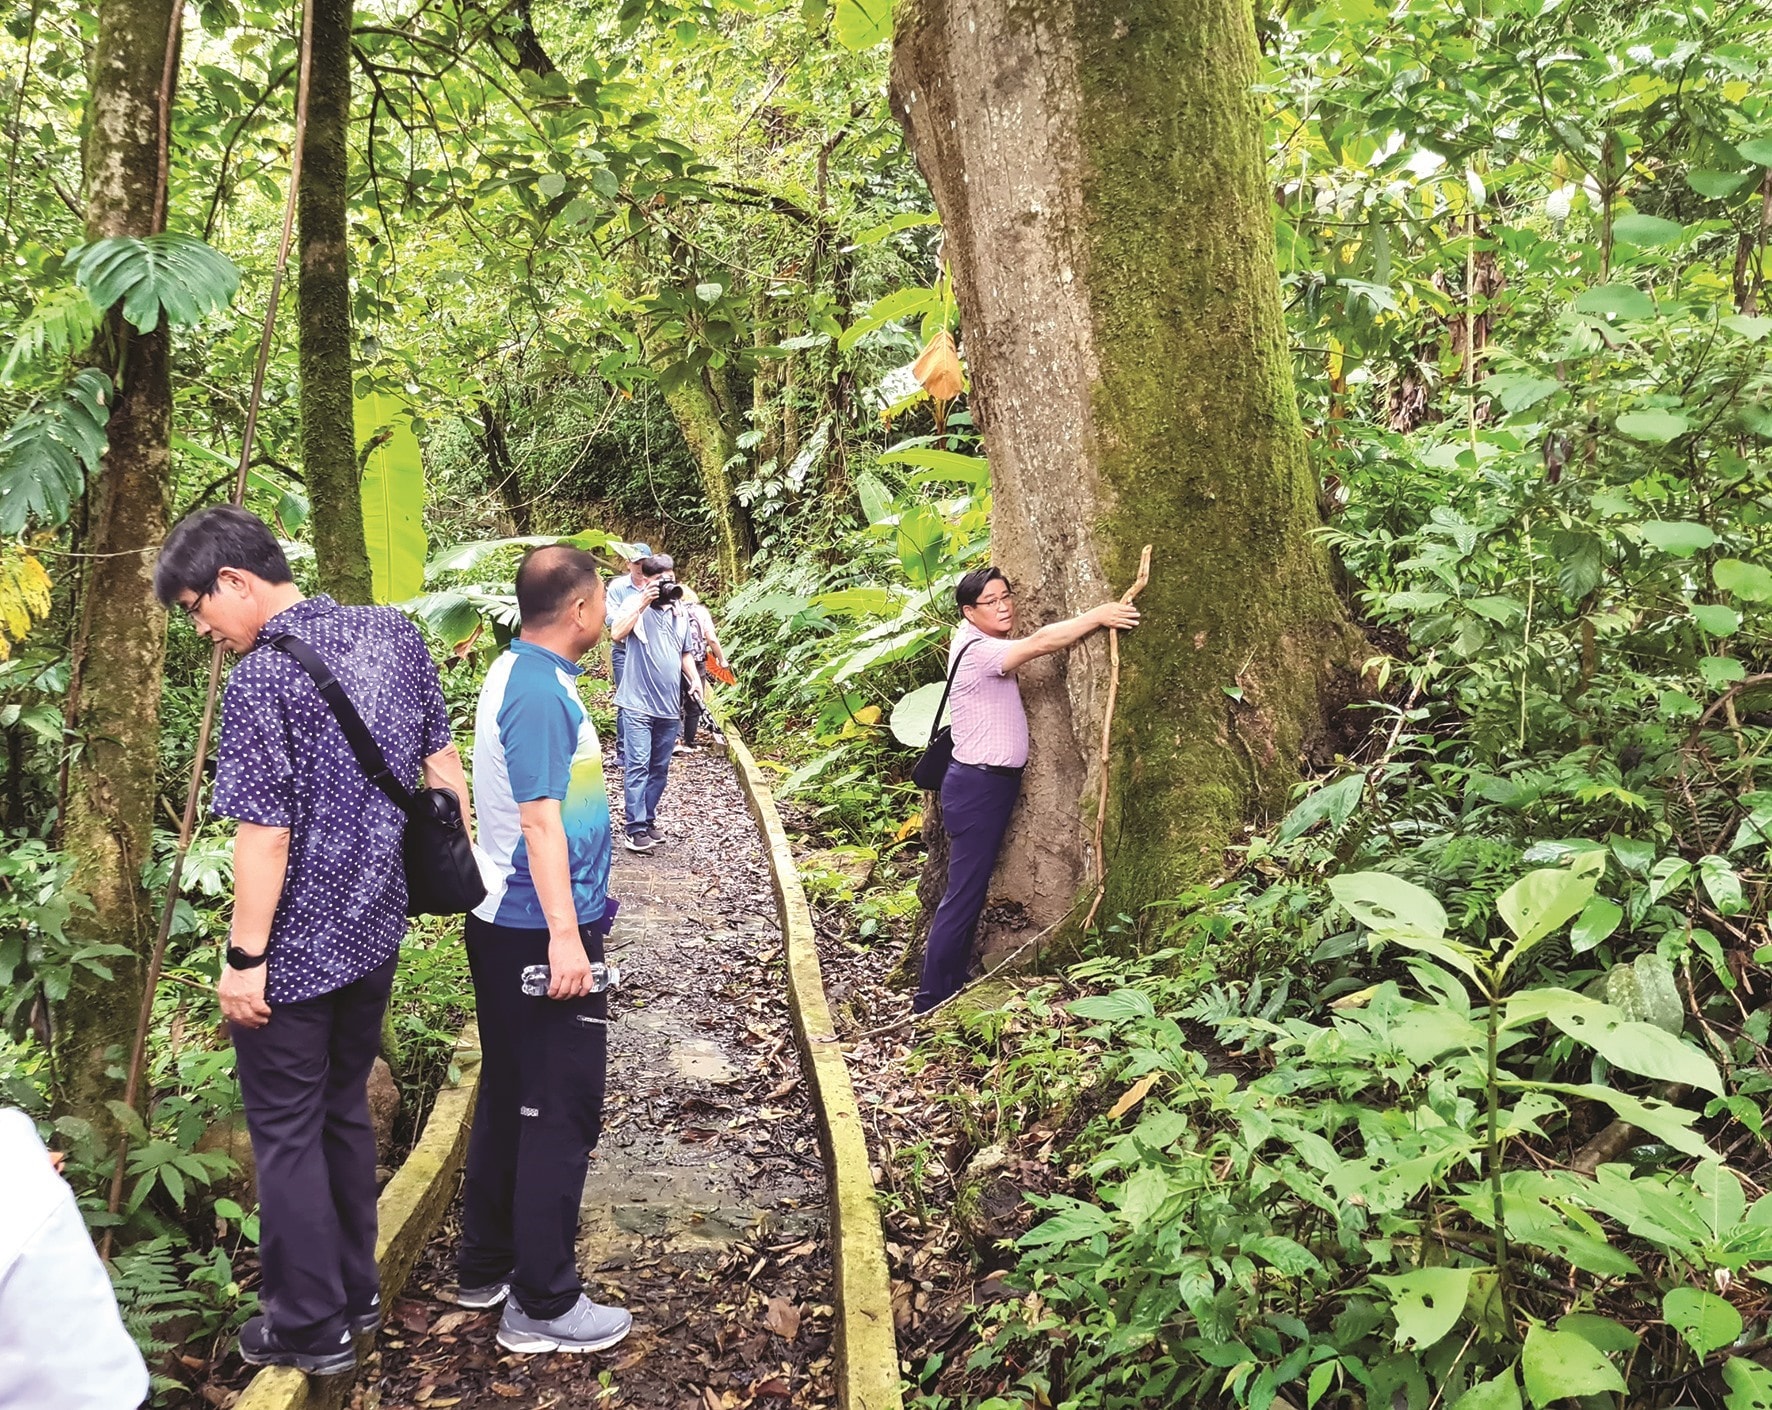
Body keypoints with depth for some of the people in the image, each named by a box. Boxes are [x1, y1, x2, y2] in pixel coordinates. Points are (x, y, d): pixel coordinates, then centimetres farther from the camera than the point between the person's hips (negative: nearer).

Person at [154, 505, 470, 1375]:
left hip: (297, 950, -7)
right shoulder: (391, 633, 0)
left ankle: (310, 1329, 22)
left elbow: (265, 835, -21)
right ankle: (356, 1292, 35)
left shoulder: (260, 681, -20)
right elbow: (443, 762, 6)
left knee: (287, 1132, 9)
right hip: (377, 928, 7)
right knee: (347, 1108, 22)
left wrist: (245, 959, -13)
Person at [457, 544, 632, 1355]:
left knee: (510, 1099, 18)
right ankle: (542, 1304, 6)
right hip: (541, 932, -10)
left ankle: (486, 1266, 30)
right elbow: (539, 817, -24)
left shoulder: (518, 674, 12)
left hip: (504, 924, 10)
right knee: (563, 1112, -2)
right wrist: (564, 932, -27)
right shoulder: (540, 692, -19)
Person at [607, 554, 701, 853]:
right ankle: (635, 830, -7)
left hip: (669, 706, 6)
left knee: (659, 769, 11)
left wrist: (695, 680, 8)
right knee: (638, 767, -9)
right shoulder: (637, 604, -3)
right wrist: (643, 603, -23)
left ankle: (647, 821, 22)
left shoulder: (679, 613, 13)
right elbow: (617, 633, -21)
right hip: (639, 704, -6)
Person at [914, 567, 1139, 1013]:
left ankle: (951, 989, 23)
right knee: (963, 896, -6)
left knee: (971, 892, 14)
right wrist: (1099, 616, -30)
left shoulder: (989, 647, 14)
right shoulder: (977, 651, -19)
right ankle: (932, 1004, 0)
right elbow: (1039, 643, -31)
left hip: (994, 783, 10)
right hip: (978, 786, -10)